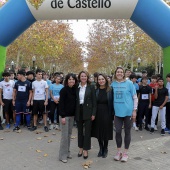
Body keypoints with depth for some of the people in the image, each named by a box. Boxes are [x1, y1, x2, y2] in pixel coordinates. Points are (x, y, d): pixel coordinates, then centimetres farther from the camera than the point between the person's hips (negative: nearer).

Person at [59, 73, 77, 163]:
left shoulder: (74, 90, 6)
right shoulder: (64, 90, -11)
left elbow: (74, 102, 11)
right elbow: (61, 103, -14)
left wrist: (74, 114, 6)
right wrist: (62, 116, -18)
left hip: (72, 115, 6)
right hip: (65, 115, -6)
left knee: (69, 134, 12)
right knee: (65, 135, -3)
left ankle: (67, 152, 24)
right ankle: (62, 155, 8)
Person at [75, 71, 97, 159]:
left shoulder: (91, 87, -2)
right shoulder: (77, 87, 5)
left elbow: (94, 101, -4)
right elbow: (75, 100, 7)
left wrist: (93, 113, -8)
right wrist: (75, 112, 2)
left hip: (87, 111, -3)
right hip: (79, 111, 3)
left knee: (87, 131, 3)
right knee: (80, 130, 12)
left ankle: (85, 149, 14)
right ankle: (81, 148, 27)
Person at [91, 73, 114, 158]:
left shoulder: (110, 90, -4)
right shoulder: (96, 90, 2)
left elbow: (112, 102, -4)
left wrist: (112, 113, -10)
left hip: (106, 113, -2)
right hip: (98, 113, 2)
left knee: (106, 131, 7)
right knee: (98, 131, 10)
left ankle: (105, 149, 26)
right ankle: (101, 148, 27)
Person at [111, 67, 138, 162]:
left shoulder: (129, 83, -5)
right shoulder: (113, 84, 4)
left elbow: (135, 97, -2)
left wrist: (134, 110, -6)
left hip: (128, 111, -3)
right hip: (117, 112, 3)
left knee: (127, 132, 8)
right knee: (118, 132, 5)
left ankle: (125, 153, 21)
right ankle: (119, 152, 23)